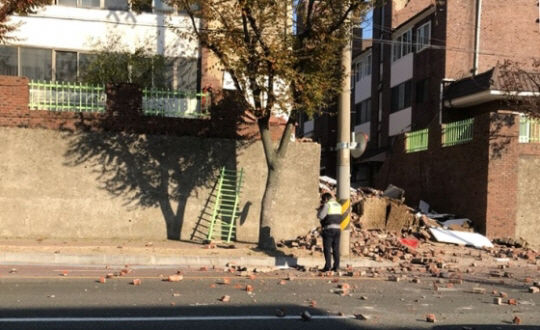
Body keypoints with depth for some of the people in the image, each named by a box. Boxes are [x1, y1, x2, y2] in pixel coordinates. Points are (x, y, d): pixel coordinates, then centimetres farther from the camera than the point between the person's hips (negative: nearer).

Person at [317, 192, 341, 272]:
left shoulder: (327, 205, -8)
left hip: (329, 229, -7)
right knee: (336, 249, 8)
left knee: (327, 248, -3)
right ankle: (336, 266, 8)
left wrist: (320, 209, 5)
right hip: (338, 228, 7)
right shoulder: (338, 205, 16)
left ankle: (327, 266, -6)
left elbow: (320, 216, -14)